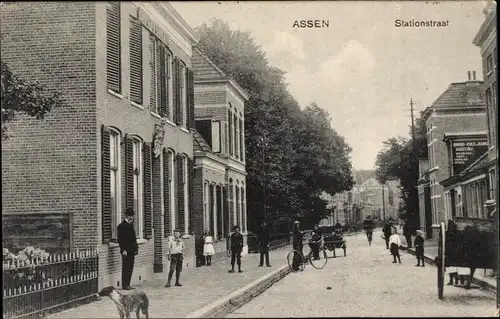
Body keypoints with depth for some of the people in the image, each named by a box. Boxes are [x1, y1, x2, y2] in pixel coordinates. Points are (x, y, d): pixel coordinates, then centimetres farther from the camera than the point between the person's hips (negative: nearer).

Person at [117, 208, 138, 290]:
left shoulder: (130, 225, 17)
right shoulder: (122, 225, -9)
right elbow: (120, 239, -14)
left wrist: (136, 247, 12)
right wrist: (123, 250, -19)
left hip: (131, 251, 9)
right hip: (126, 251, -9)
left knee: (130, 268, 10)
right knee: (126, 268, -5)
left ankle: (127, 284, 16)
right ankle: (124, 285, -1)